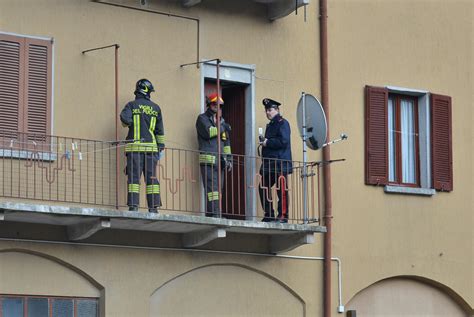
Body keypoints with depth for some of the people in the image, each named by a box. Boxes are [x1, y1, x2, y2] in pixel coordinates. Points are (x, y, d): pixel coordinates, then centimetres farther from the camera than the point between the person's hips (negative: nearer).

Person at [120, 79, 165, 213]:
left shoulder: (131, 105, 2)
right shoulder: (155, 108, 10)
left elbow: (125, 119, -16)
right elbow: (160, 130, 10)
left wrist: (128, 123, 8)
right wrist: (161, 147, 14)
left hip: (135, 146, -2)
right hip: (151, 147, 2)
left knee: (134, 177, -4)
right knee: (151, 177, 5)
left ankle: (133, 206, -12)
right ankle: (153, 207, 0)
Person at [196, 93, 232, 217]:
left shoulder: (222, 121, 23)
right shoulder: (202, 118, 3)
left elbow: (226, 142, 25)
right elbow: (208, 132, -15)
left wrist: (229, 158, 18)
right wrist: (222, 128, -3)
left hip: (220, 161, 7)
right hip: (208, 160, -7)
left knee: (218, 189, 3)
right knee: (212, 188, -15)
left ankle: (210, 216, 3)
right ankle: (214, 215, -22)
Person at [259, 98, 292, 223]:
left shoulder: (283, 123, -4)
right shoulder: (270, 125, 23)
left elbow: (283, 141, -16)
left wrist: (267, 142, -11)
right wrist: (264, 141, 7)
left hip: (280, 164, -9)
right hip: (268, 164, 9)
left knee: (282, 190, -7)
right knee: (263, 189, 6)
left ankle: (283, 216, -5)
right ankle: (269, 216, 12)